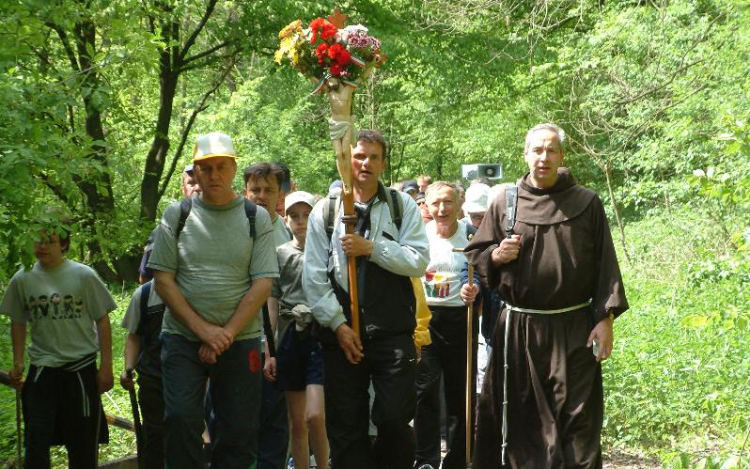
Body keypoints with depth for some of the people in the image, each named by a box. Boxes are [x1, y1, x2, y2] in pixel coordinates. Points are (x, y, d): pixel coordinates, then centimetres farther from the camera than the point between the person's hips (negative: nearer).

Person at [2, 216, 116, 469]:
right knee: (36, 441, -3)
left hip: (81, 368, -1)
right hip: (42, 370, 1)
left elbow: (102, 321, -1)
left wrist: (106, 366, -3)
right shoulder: (22, 279, 1)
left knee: (83, 443, 8)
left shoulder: (84, 275, -5)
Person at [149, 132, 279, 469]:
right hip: (183, 338, 0)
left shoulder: (256, 217, 3)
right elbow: (163, 279, 0)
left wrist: (226, 335, -12)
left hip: (240, 340, 0)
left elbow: (262, 284, -4)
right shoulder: (176, 215, 5)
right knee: (180, 420, -12)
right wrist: (203, 329, -10)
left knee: (240, 429, 2)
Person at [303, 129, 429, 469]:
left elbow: (419, 262, -6)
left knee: (394, 419, -3)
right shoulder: (324, 210, 5)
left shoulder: (403, 206, 5)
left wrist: (371, 248, -15)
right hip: (341, 334, 1)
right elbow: (314, 277, 0)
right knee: (346, 426, 7)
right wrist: (338, 325, -7)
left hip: (393, 333, -1)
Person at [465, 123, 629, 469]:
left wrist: (605, 318, -6)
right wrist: (496, 256, -10)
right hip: (518, 327, 2)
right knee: (519, 416, 7)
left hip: (573, 329, -1)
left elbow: (605, 264, 1)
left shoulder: (587, 203, 3)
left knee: (576, 416, 0)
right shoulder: (505, 203, 6)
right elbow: (475, 255, 12)